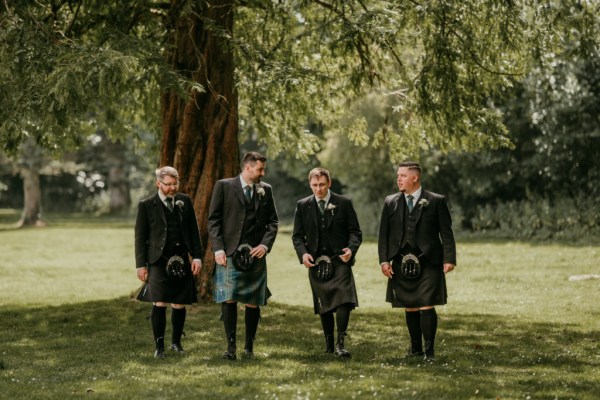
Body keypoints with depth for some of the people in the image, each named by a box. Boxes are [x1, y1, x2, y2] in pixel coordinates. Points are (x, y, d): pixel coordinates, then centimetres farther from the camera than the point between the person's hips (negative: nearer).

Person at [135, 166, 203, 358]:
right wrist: (141, 265, -3)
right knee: (160, 303, -10)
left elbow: (193, 231, 11)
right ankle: (159, 346, -2)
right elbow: (140, 237, 2)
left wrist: (197, 256, 3)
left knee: (179, 304, 5)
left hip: (181, 262, 3)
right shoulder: (146, 205, 1)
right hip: (159, 261, -3)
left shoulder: (185, 201, 10)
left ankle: (176, 342, 22)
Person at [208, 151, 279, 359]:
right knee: (229, 299, -8)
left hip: (255, 254, 3)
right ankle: (231, 346, -2)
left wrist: (265, 245, -3)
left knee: (253, 303, 3)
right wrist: (218, 249, -9)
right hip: (230, 253, -3)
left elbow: (273, 221, 13)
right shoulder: (223, 186, 1)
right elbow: (213, 220, 0)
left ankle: (249, 346, 13)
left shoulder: (266, 190, 11)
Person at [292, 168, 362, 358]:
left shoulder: (344, 203, 2)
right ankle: (328, 344, 20)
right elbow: (297, 235, 9)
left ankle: (340, 344, -14)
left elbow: (355, 232, 4)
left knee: (344, 300, -16)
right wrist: (303, 253, -10)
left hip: (339, 261, -2)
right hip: (316, 263, 2)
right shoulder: (303, 206, 7)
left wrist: (351, 249, -16)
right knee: (323, 306, 8)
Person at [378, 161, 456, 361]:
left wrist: (449, 259, -10)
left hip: (428, 263, -3)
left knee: (427, 307, -8)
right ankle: (415, 347, 21)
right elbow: (384, 234, 9)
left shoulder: (436, 202, 1)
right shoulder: (390, 203, 9)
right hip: (402, 265, 3)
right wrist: (384, 260, -1)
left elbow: (446, 233, -1)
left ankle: (429, 350, -2)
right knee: (410, 308, 9)